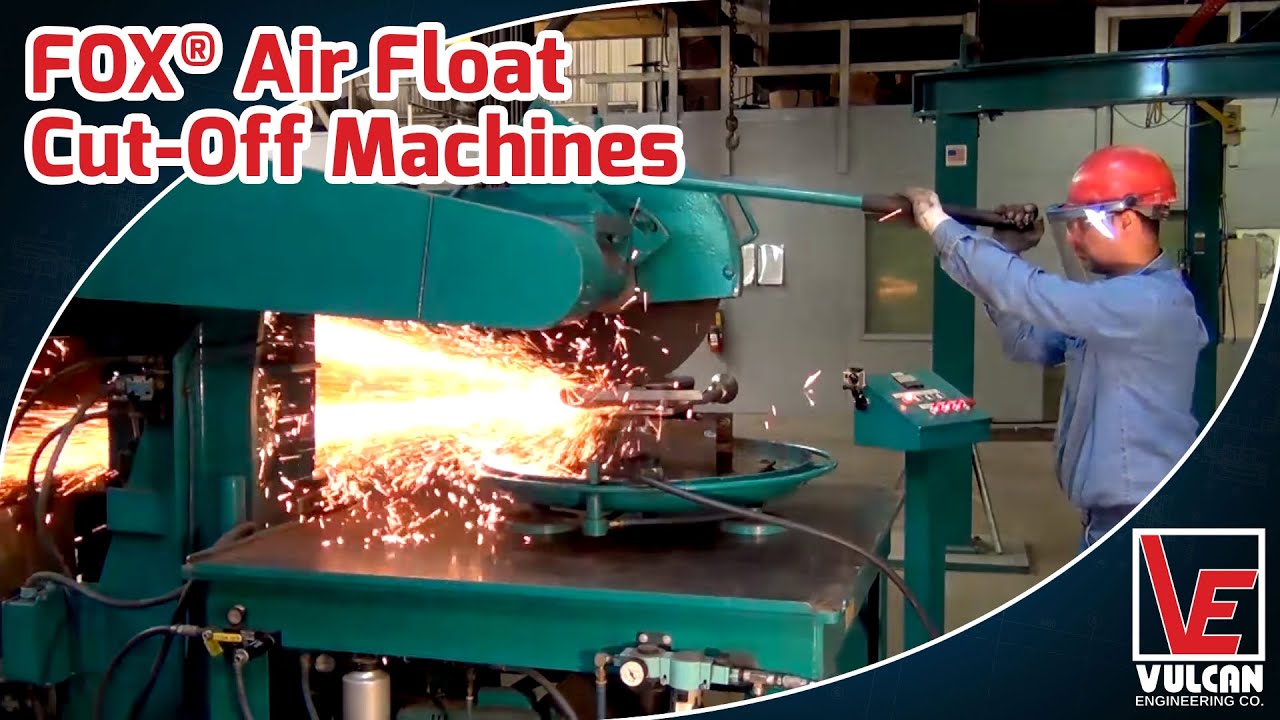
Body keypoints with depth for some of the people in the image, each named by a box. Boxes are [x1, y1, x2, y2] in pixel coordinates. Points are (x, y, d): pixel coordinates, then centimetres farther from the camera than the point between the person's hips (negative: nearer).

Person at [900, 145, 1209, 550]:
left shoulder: (1151, 300, -21)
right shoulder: (1116, 296, 11)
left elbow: (1034, 295, -27)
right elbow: (1028, 344, 13)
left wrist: (940, 227, -20)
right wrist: (1007, 256, -1)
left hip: (1139, 523, -10)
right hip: (1112, 513, 10)